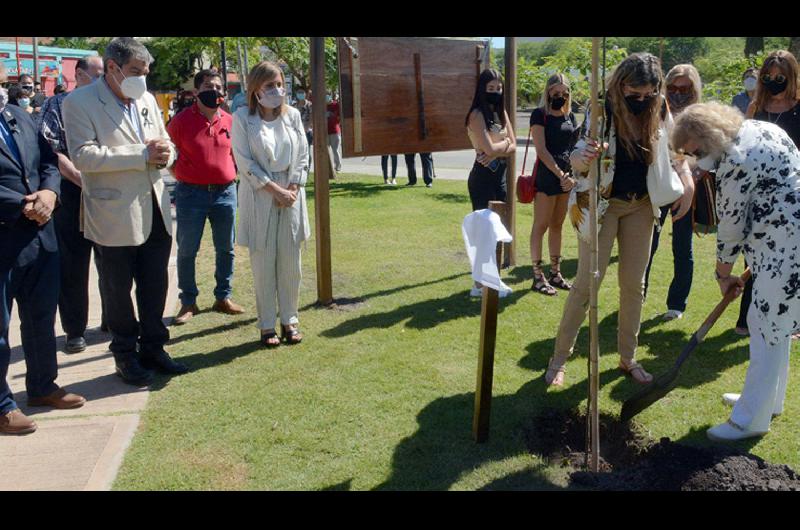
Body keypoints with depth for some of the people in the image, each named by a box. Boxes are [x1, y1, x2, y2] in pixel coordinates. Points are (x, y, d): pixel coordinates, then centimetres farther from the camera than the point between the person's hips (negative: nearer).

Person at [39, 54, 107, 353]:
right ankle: (75, 330, 15)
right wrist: (81, 179, -18)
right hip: (73, 194, -3)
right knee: (73, 266, 3)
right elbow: (49, 150, -9)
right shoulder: (58, 105, 1)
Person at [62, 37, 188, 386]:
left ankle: (152, 348, 30)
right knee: (119, 292, 9)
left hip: (156, 213, 6)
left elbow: (166, 145, 18)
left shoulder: (147, 100, 10)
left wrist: (164, 153, -8)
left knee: (155, 287, 13)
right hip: (115, 217, -5)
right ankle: (125, 355, 25)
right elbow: (83, 156, -20)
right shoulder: (79, 103, -8)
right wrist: (143, 154, -21)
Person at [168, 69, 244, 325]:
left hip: (225, 191, 3)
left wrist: (230, 174, 9)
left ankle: (223, 297, 25)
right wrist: (183, 176, 1)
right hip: (191, 193, -3)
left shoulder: (229, 121, 5)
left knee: (226, 249, 10)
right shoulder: (182, 120, -6)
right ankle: (188, 302, 16)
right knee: (187, 250, 3)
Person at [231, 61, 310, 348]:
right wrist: (275, 190, -11)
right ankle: (267, 325, 12)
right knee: (263, 265, 2)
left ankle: (289, 319, 19)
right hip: (260, 198, -3)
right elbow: (244, 162, -8)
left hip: (291, 197, 3)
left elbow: (303, 155, 7)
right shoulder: (243, 117, -3)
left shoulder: (292, 115, 5)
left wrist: (293, 189, -6)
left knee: (290, 264, 6)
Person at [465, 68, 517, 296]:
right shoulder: (477, 115, -11)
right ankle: (479, 284, 0)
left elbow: (513, 147, 5)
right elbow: (489, 148, -19)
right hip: (483, 176, -8)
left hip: (500, 175, 8)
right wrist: (505, 143, -1)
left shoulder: (501, 112, 12)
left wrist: (497, 152, -13)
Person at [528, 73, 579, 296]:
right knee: (541, 226, -2)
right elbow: (541, 150, -14)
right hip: (547, 175, -7)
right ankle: (538, 277, 3)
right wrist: (561, 175, -17)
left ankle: (555, 273, 20)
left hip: (567, 175, 7)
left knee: (557, 225, 13)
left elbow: (576, 147, 12)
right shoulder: (540, 115, -7)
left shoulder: (570, 116, 13)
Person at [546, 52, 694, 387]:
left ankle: (628, 357, 25)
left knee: (634, 285, 10)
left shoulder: (660, 112, -6)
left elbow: (675, 152, 9)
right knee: (587, 282, -4)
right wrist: (583, 158, -44)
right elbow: (575, 159, -20)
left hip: (641, 206, 4)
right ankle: (559, 357, 8)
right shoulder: (602, 110, -18)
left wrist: (687, 181, -9)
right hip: (603, 203, -4)